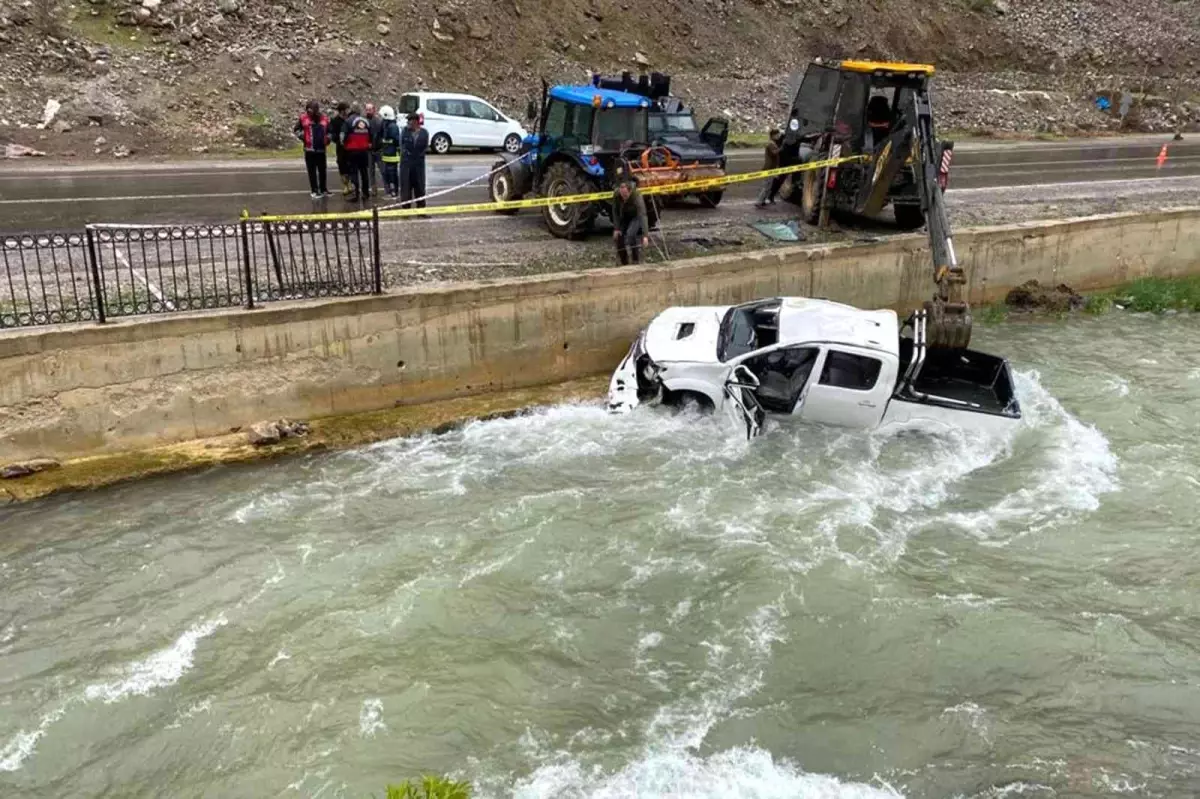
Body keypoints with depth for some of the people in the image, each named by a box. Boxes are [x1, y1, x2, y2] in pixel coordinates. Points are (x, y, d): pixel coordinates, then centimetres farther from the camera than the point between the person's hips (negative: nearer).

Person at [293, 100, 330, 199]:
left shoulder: (324, 118, 3)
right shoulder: (303, 118, -2)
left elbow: (329, 131, 17)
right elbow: (295, 130, 8)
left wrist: (328, 139, 5)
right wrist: (302, 136, -3)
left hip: (321, 149, 2)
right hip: (309, 149, -2)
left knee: (322, 170, 11)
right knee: (312, 171, 2)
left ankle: (323, 190, 24)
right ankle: (315, 191, 7)